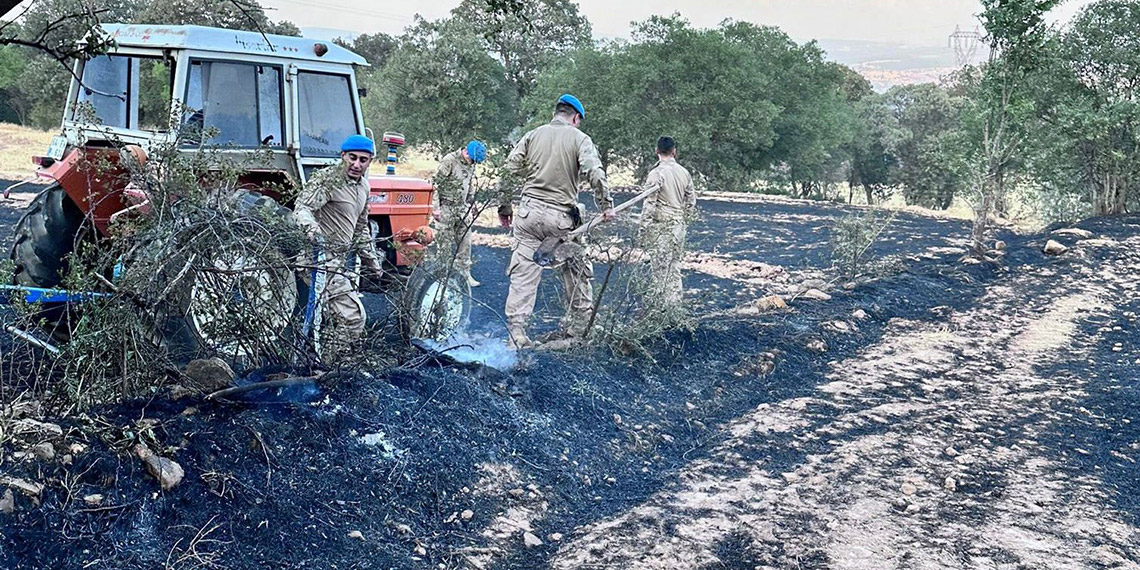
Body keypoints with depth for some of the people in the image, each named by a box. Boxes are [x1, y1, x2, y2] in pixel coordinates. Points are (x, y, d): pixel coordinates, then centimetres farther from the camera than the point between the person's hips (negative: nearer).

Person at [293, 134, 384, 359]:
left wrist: (370, 259, 29)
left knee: (333, 318, 17)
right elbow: (302, 208, -26)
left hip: (338, 261, 10)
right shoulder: (326, 179, -12)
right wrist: (312, 228, -47)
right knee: (352, 316, -17)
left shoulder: (363, 187, 16)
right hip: (321, 259, -10)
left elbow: (361, 228, 28)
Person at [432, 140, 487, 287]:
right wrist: (436, 208, -17)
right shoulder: (449, 161, -15)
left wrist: (472, 203, 18)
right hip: (447, 208, -7)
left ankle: (464, 273, 14)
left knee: (465, 242, 6)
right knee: (446, 243, 0)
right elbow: (436, 184, -14)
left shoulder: (471, 165, 8)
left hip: (463, 208, 7)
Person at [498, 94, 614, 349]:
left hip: (529, 211, 2)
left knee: (523, 272, 3)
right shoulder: (579, 139, 1)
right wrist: (606, 205, -3)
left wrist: (504, 206, 15)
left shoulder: (532, 135, 10)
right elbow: (595, 174, -12)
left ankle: (516, 330, -4)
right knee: (577, 271, 15)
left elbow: (509, 170, 5)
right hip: (561, 216, -2)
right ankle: (577, 325, 23)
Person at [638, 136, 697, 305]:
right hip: (679, 226, 6)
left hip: (660, 227, -6)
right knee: (674, 267, 12)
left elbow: (649, 204, -13)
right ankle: (674, 304, 15)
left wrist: (642, 230, -9)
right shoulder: (684, 173, 8)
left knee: (659, 268, -4)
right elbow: (691, 202, 14)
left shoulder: (656, 173, -11)